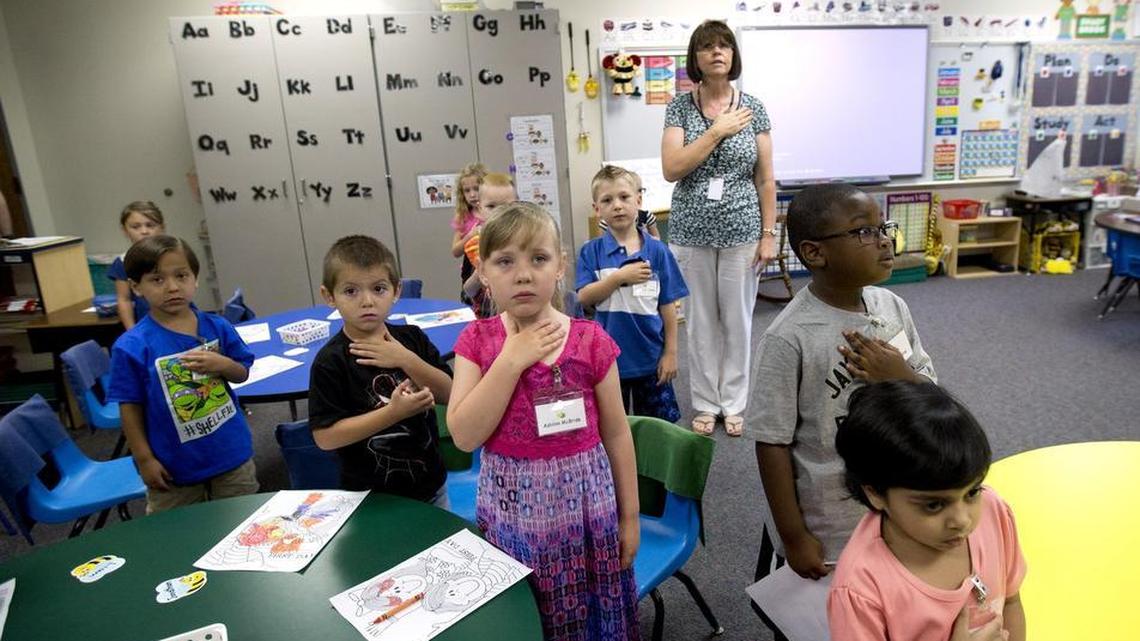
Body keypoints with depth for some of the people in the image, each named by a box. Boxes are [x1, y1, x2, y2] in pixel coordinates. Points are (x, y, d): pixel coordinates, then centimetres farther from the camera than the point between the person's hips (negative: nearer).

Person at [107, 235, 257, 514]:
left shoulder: (217, 327, -6)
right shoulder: (132, 346, -14)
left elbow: (242, 373, 5)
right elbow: (130, 408, -8)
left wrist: (221, 364, -17)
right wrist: (144, 460, -7)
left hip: (231, 452, 2)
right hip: (173, 466, -2)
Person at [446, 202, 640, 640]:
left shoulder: (590, 341, -9)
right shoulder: (477, 341, -6)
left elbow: (616, 434, -1)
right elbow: (464, 436, -14)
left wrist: (629, 515, 3)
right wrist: (511, 360, -21)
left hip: (582, 500, 0)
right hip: (512, 508, 1)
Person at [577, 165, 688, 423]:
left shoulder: (656, 250, -5)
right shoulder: (591, 252, -4)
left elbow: (667, 305, -1)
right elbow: (584, 298, -12)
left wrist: (671, 352, -1)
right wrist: (620, 277, -22)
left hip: (650, 357, 1)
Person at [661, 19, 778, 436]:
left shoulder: (752, 109, 1)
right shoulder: (680, 107, -1)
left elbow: (765, 179, 2)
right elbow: (671, 170, -12)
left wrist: (768, 234, -2)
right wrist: (717, 131, -16)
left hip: (741, 233, 0)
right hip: (692, 234, 0)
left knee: (737, 320, 9)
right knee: (700, 321, 9)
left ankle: (734, 403, 26)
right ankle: (705, 404, 25)